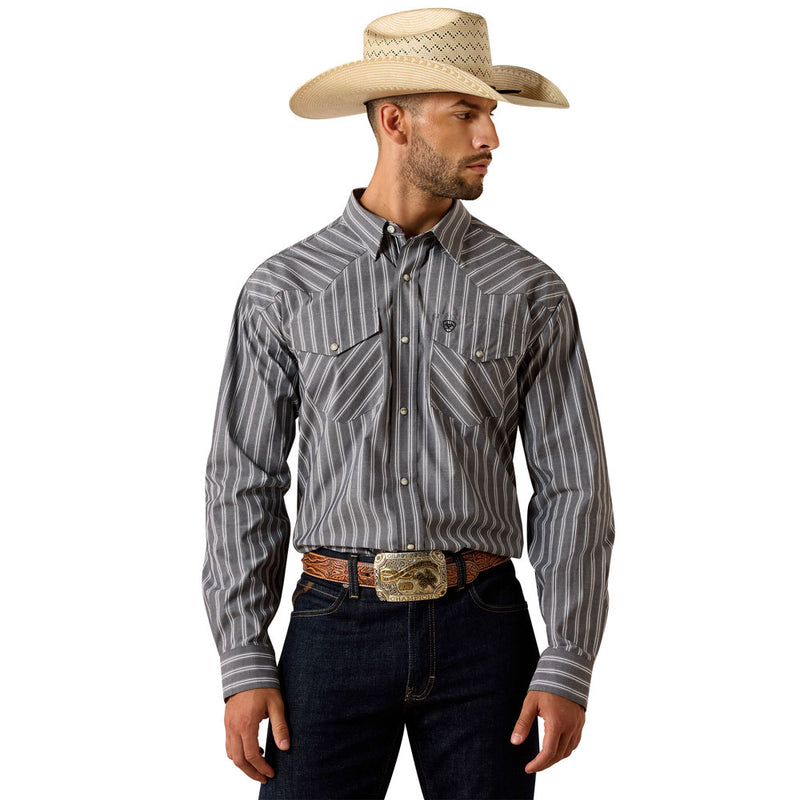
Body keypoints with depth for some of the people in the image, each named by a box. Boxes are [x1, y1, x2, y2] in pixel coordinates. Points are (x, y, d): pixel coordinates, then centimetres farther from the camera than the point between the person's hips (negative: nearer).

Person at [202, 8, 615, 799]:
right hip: (336, 634, 0)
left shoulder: (529, 293, 2)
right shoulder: (284, 290, 2)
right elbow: (244, 487, 3)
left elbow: (572, 488, 1)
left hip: (480, 633, 1)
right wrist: (243, 668, -5)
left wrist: (569, 671, -7)